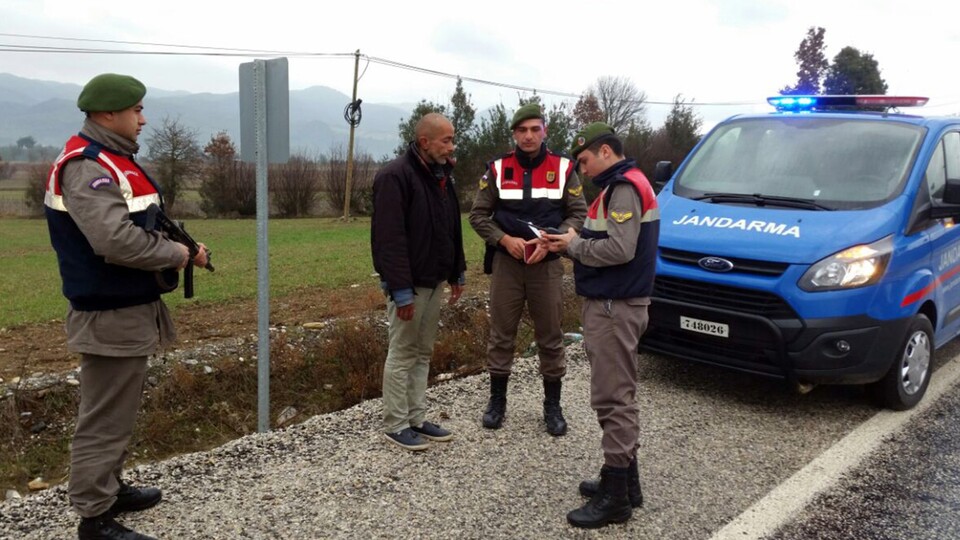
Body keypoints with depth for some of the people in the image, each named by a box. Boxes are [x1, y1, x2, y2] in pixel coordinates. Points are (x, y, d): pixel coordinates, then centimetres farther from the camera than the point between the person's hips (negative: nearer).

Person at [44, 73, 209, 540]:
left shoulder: (112, 160, 14)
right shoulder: (88, 167, -19)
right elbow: (116, 241, -30)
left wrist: (179, 248, 1)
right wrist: (176, 255, -17)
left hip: (129, 310, 11)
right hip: (111, 317, -11)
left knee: (117, 412, 22)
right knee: (105, 419, 0)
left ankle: (109, 488, 37)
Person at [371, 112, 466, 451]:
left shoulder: (442, 176, 11)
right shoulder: (395, 176, -17)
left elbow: (453, 230, 17)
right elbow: (390, 238, -22)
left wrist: (457, 273, 16)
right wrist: (401, 289, -25)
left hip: (435, 281, 8)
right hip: (409, 284, -8)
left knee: (423, 352, 14)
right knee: (402, 354, 1)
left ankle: (417, 419, 25)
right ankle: (395, 425, 14)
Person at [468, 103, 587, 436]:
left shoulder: (563, 169, 2)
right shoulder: (498, 169, 3)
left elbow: (579, 214, 0)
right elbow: (478, 215, 3)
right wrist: (505, 240, -13)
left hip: (547, 264, 0)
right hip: (506, 263, 1)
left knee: (550, 337, 5)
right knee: (501, 334, 7)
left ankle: (552, 405, 19)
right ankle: (497, 401, 21)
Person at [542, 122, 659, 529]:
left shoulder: (624, 187, -14)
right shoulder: (620, 186, 19)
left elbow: (620, 250, -24)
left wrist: (575, 245, -10)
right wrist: (569, 246, 5)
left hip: (614, 308, -11)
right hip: (611, 304, 11)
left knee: (613, 398, -6)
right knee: (617, 395, 15)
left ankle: (616, 497, 2)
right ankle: (623, 481, 25)